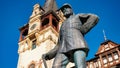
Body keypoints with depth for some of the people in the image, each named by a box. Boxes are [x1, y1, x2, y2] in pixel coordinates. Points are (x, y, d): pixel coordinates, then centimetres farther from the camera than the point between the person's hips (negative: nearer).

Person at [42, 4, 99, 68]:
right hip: (64, 49, 4)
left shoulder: (78, 16, 30)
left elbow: (94, 17, 12)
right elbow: (59, 45, 30)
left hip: (78, 45, -4)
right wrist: (48, 55, 14)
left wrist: (83, 30, 0)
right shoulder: (63, 27, 41)